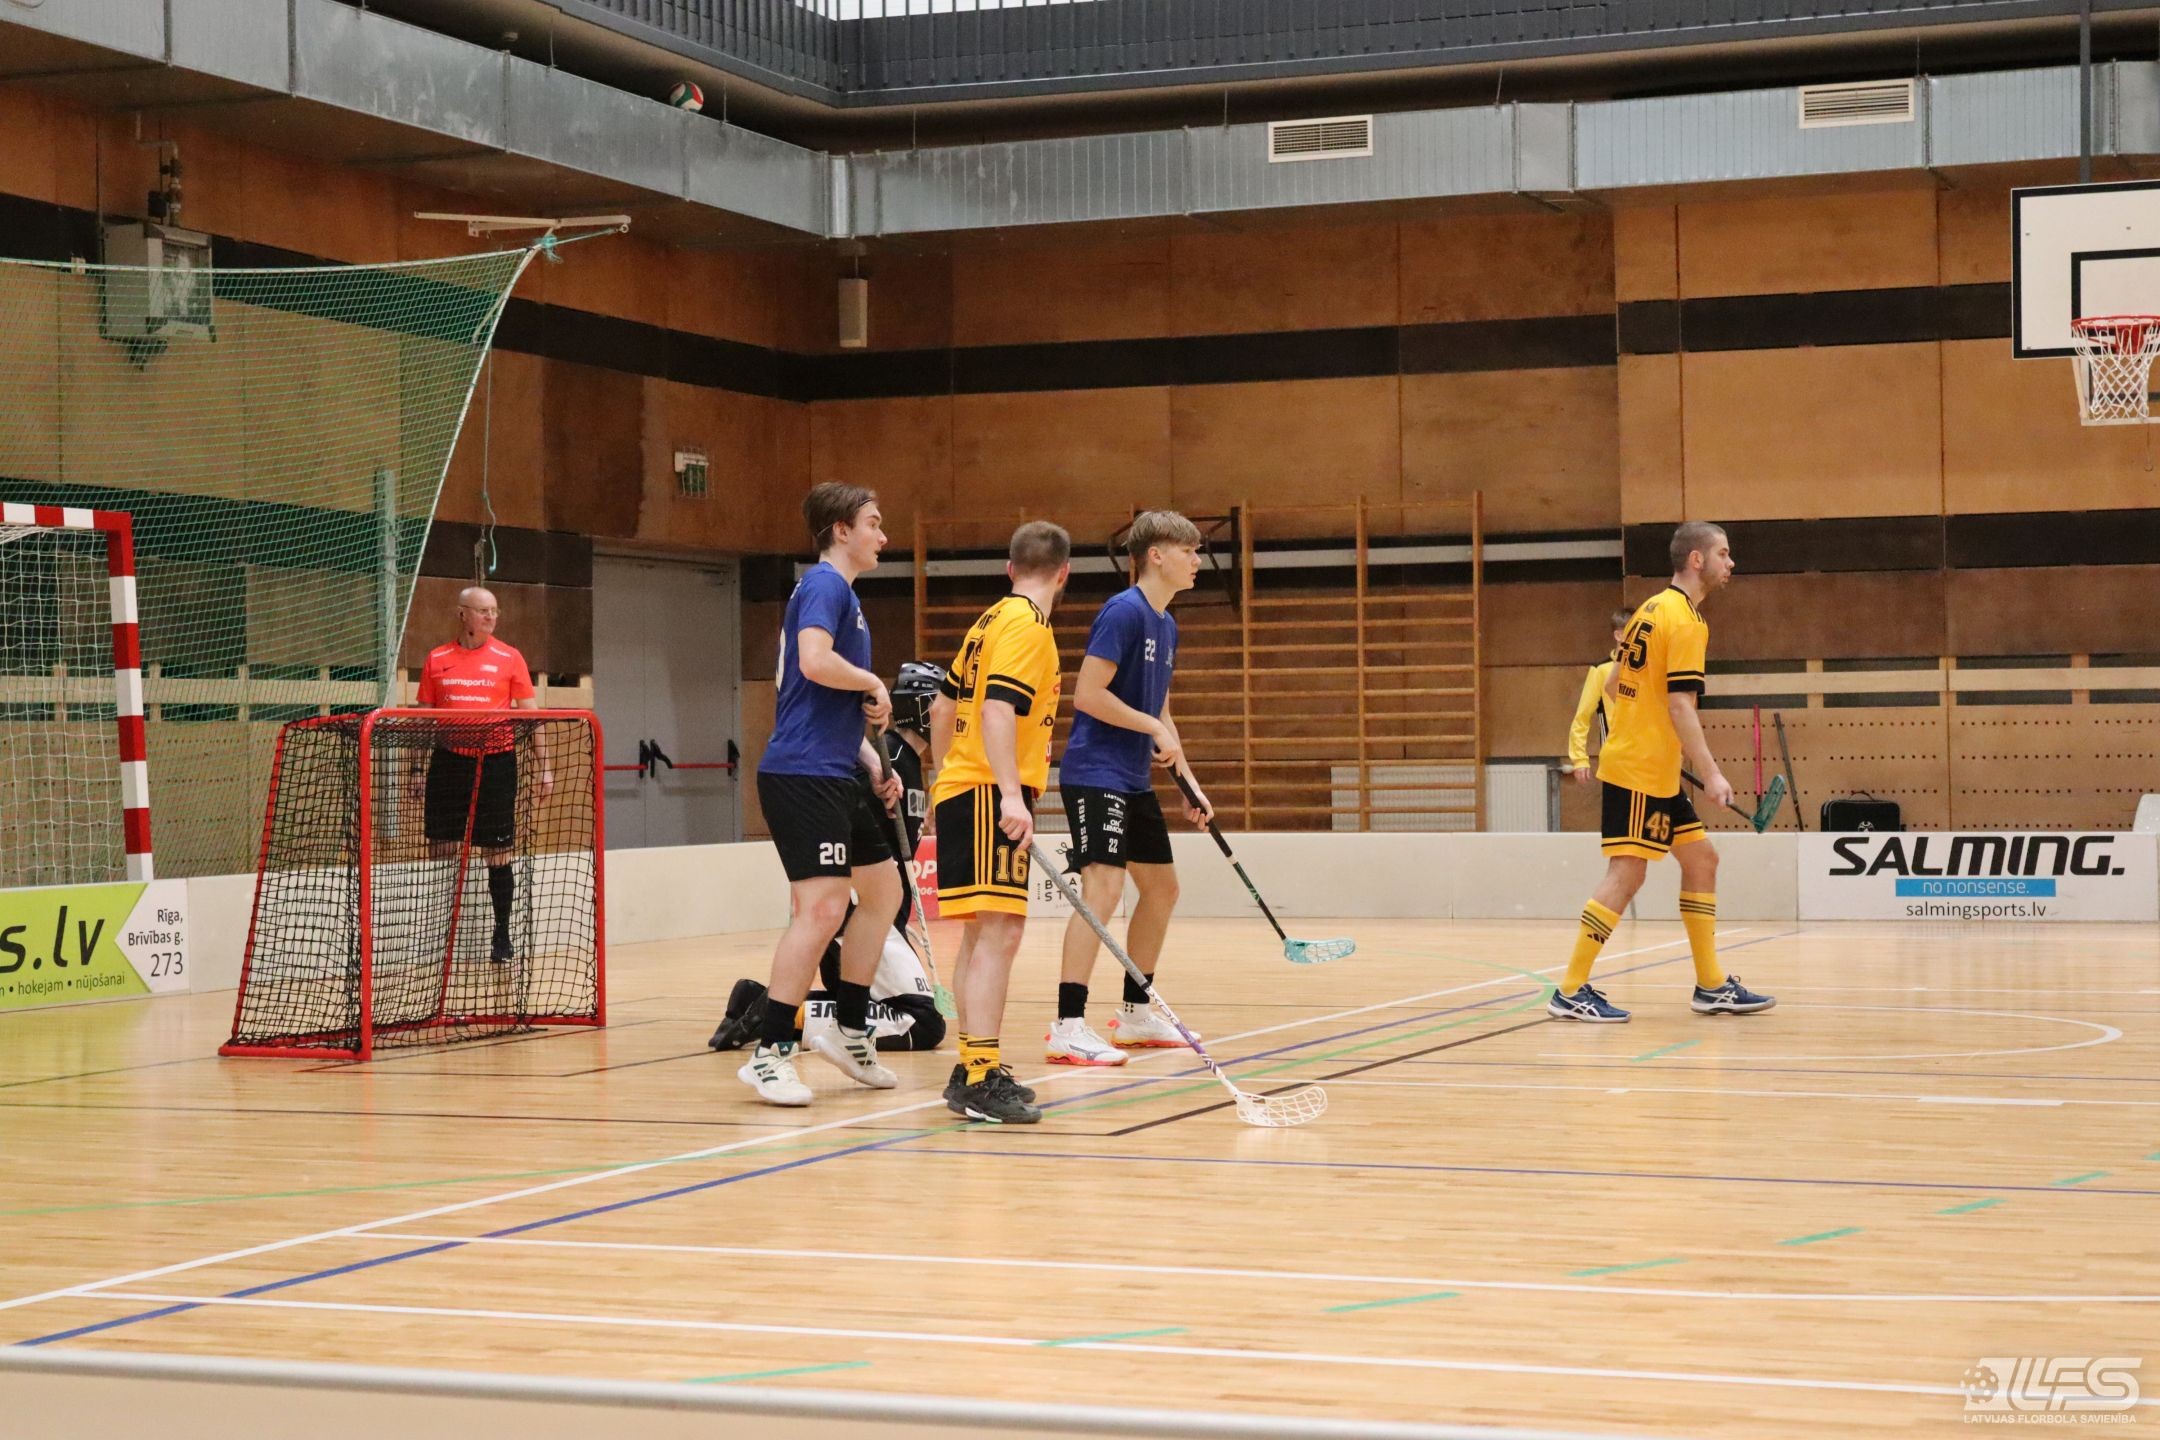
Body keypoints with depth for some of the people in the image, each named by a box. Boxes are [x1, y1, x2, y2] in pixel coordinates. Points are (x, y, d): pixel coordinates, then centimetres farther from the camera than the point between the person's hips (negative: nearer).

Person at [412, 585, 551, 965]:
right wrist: (417, 768, 7)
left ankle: (502, 938, 11)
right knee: (440, 850, 3)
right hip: (448, 761, 1)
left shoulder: (509, 658, 2)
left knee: (498, 854, 2)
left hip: (496, 762, -1)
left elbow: (532, 716, 3)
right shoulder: (436, 660, 6)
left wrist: (544, 766, -4)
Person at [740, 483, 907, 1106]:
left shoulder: (844, 593, 22)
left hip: (838, 775, 11)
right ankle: (770, 1054, -14)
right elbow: (814, 662, -27)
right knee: (822, 907, -16)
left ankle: (848, 1031, 24)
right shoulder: (824, 585, -8)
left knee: (883, 891, 16)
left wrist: (873, 766, 15)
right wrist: (874, 683, -11)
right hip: (803, 773, -11)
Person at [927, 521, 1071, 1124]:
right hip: (988, 795, -10)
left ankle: (971, 1071, 19)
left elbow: (942, 707, 24)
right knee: (998, 931, -15)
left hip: (962, 789, 10)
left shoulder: (991, 620, 17)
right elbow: (997, 711, -22)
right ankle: (981, 1080, -20)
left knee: (981, 933, 14)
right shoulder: (1028, 624, -10)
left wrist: (944, 781, 34)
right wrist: (1011, 795, -29)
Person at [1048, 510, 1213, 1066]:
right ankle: (1068, 1027, -22)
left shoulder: (1166, 626, 14)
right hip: (1095, 774, -10)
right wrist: (1155, 728, -17)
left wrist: (1189, 781, 16)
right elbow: (1087, 693, -20)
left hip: (1134, 782, 10)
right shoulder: (1124, 612, -14)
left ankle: (1135, 1015, 27)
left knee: (1161, 887, 16)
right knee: (1103, 885, -20)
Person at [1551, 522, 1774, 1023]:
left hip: (1645, 767, 10)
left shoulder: (1651, 609, 13)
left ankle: (1711, 986, 15)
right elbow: (1680, 704, -21)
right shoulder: (1685, 621, -14)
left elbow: (1613, 685, 19)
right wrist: (1711, 773, -20)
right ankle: (1571, 992, -7)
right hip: (1641, 773, -10)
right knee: (1626, 873, -9)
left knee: (1701, 858, 12)